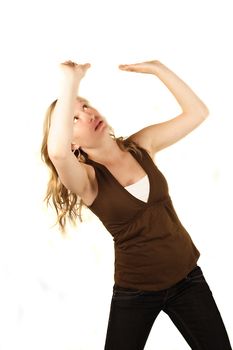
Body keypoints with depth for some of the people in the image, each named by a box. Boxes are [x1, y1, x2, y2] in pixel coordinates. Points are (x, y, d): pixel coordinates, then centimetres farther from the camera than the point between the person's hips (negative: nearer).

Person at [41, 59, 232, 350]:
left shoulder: (141, 145, 0)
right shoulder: (87, 178, -14)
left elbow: (197, 112, -1)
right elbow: (57, 152, -38)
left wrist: (156, 68, -9)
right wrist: (70, 80, -31)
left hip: (187, 277, 4)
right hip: (135, 292, -3)